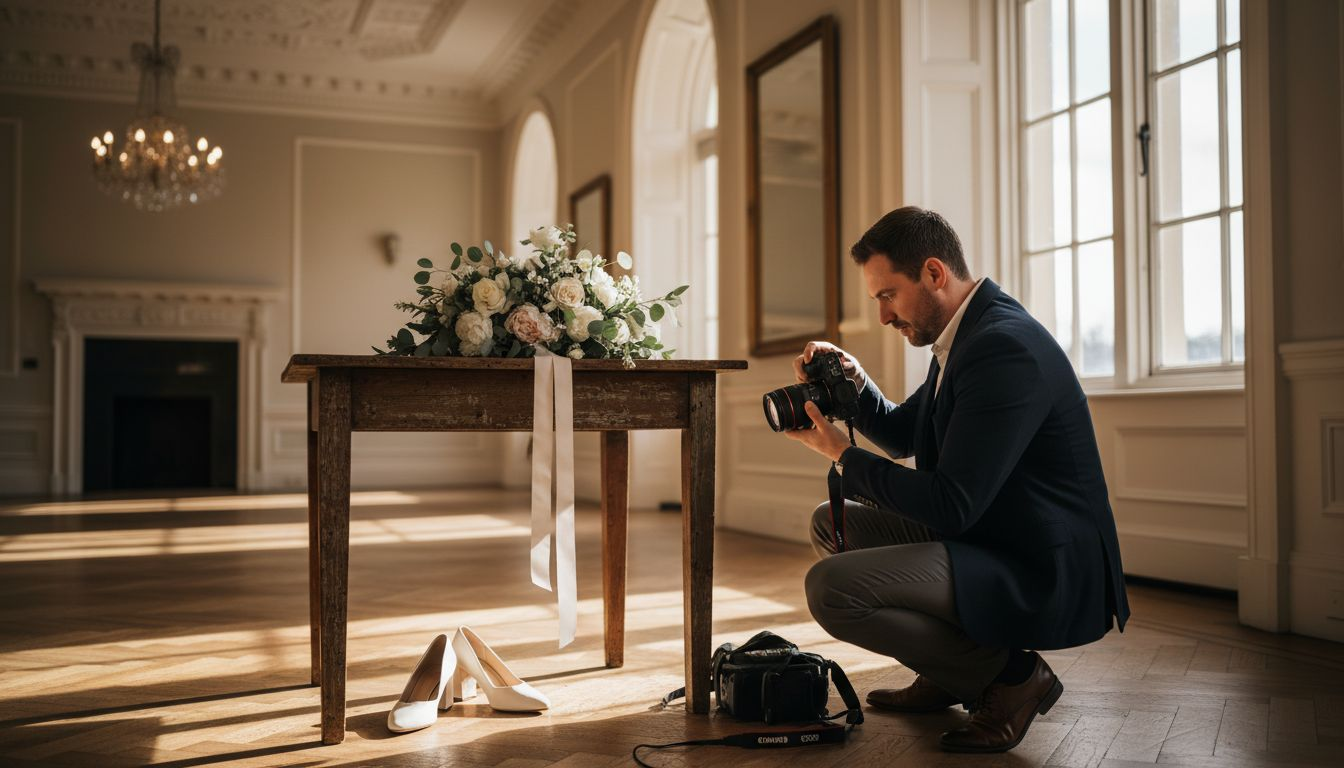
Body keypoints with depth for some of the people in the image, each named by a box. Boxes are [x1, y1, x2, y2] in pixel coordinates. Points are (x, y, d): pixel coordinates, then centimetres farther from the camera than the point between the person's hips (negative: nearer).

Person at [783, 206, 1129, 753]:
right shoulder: (968, 334, 9)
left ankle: (1010, 675, -4)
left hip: (1041, 576, -10)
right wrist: (854, 382, 4)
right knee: (832, 523, 15)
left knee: (830, 588, -24)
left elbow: (950, 505, -26)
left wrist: (841, 453, -15)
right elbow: (904, 436, 23)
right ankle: (949, 675, 17)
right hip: (985, 539, 11)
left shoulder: (1005, 347, -24)